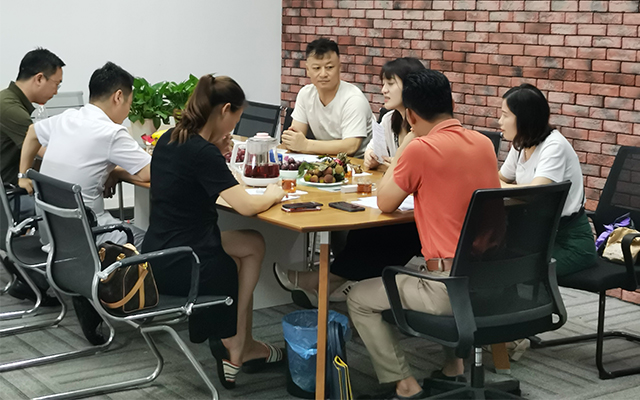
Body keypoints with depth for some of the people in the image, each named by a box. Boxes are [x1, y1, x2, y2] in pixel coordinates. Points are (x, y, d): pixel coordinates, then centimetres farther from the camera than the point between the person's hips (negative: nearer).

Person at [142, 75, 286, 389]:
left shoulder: (168, 139, 6)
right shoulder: (201, 151, -21)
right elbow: (246, 206, -23)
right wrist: (272, 195, -2)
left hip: (157, 257, 8)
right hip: (182, 268, -8)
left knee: (253, 244, 21)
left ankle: (237, 344, 21)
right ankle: (236, 346, 34)